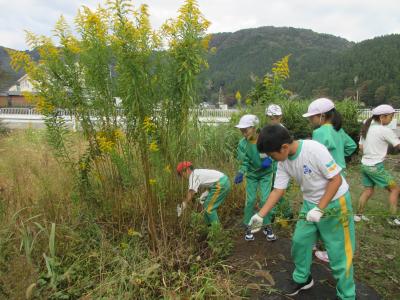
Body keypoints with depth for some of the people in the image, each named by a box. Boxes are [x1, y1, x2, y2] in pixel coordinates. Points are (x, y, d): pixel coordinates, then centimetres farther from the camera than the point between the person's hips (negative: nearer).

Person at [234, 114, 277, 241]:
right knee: (250, 200, 0)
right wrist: (241, 173, -34)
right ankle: (247, 227, 18)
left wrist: (270, 159, -26)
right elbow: (244, 162, -16)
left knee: (265, 199, -4)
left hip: (266, 173, -1)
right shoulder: (242, 144, -18)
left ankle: (267, 226, 17)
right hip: (251, 174, 1)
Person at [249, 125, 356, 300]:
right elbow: (278, 190, -3)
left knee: (338, 252, 3)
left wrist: (319, 209, -25)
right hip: (310, 203, 7)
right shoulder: (283, 162, -9)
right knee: (299, 241, 12)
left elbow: (336, 179, -23)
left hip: (335, 202, -6)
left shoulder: (314, 150, -30)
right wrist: (260, 215, -7)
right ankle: (302, 279, 36)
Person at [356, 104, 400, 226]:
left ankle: (358, 215, 23)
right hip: (376, 167, -7)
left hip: (365, 165, 7)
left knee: (368, 190, 19)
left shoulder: (366, 128, 7)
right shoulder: (385, 130, -15)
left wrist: (373, 150, 13)